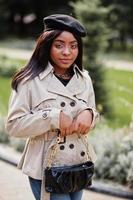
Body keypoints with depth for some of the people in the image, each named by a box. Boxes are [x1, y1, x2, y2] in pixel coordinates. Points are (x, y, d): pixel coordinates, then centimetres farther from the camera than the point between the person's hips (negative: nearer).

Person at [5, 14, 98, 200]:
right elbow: (14, 125, -14)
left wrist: (88, 114, -9)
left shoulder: (84, 79, 5)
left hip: (79, 166, 6)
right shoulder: (30, 80, -12)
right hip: (47, 168, -6)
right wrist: (52, 117, -23)